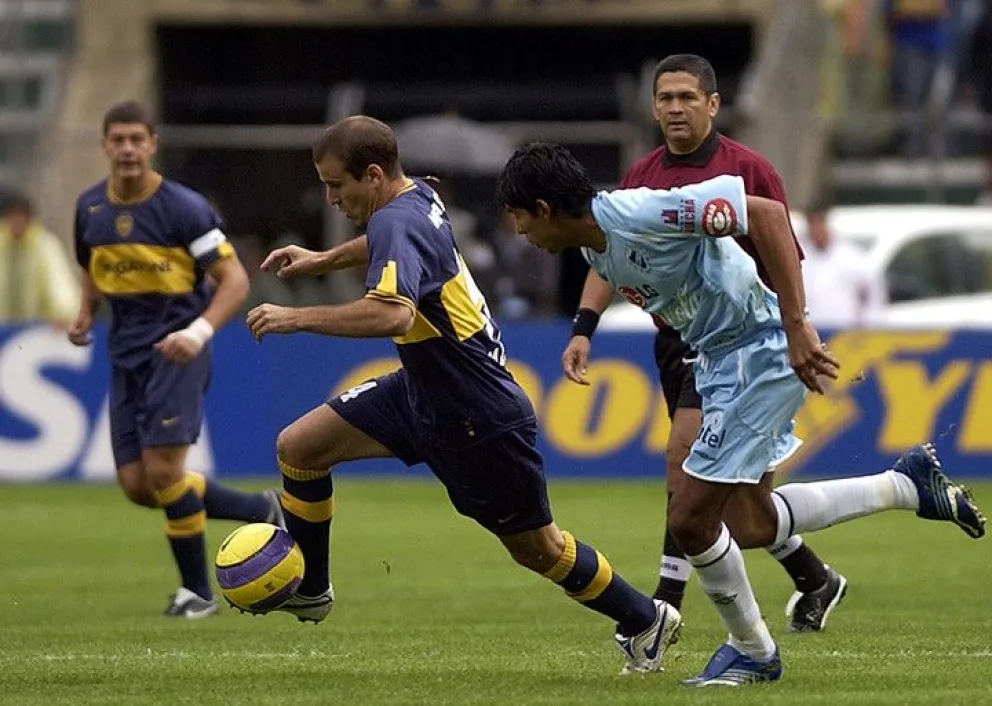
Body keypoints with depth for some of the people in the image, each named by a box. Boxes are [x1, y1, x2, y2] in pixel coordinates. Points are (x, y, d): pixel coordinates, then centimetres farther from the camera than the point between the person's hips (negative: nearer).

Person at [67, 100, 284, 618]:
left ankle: (197, 590, 3)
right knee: (136, 486, 0)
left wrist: (198, 332, -26)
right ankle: (262, 511, 19)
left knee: (162, 471, -16)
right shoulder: (89, 207, 6)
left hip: (175, 350, -6)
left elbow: (234, 280, -11)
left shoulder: (184, 208, -12)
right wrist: (85, 316, 4)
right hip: (125, 356, 6)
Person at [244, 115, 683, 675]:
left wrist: (298, 318, -40)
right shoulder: (418, 198, -1)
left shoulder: (397, 221, -28)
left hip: (481, 420, -9)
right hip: (422, 393, 9)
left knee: (537, 548, 8)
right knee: (299, 447, 2)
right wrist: (322, 260, 27)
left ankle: (647, 619, 27)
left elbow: (392, 314, -47)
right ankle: (309, 590, 16)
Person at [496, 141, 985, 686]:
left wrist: (795, 324, -31)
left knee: (691, 520, -6)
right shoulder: (594, 248, 4)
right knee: (750, 523, 15)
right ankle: (908, 485, 27)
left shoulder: (638, 215, -25)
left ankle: (753, 651, 15)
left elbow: (767, 214, -27)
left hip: (763, 350, -10)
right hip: (718, 359, 10)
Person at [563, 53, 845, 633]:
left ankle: (667, 601, -19)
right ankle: (814, 580, 29)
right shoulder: (642, 176, 9)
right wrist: (583, 328, 0)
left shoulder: (748, 170, -6)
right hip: (674, 340, 6)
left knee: (685, 458, -20)